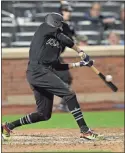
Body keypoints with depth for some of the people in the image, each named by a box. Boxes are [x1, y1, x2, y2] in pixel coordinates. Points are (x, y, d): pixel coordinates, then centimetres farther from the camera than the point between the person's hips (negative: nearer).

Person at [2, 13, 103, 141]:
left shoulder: (56, 44, 26)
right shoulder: (44, 28, 5)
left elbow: (58, 66, 23)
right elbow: (64, 39, -4)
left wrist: (79, 64, 21)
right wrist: (81, 52, 4)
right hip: (38, 71, -9)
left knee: (44, 114, 9)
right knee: (69, 93, -17)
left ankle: (8, 126, 18)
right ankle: (84, 130, -21)